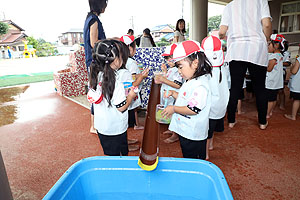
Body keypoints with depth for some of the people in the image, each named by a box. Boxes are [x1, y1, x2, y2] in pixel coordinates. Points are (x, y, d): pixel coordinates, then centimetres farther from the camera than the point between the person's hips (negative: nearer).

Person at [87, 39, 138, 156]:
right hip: (115, 129, -7)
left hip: (101, 127, 7)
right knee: (116, 156, 14)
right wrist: (131, 96, -5)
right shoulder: (115, 83, -28)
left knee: (109, 154, 23)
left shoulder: (97, 76, -4)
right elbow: (122, 107, -21)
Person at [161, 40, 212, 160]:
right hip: (184, 131, 10)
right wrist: (173, 93, 5)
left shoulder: (200, 85, -23)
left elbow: (193, 109, -28)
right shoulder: (189, 82, 9)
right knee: (187, 160, 25)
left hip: (194, 136, -10)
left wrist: (174, 109, -17)